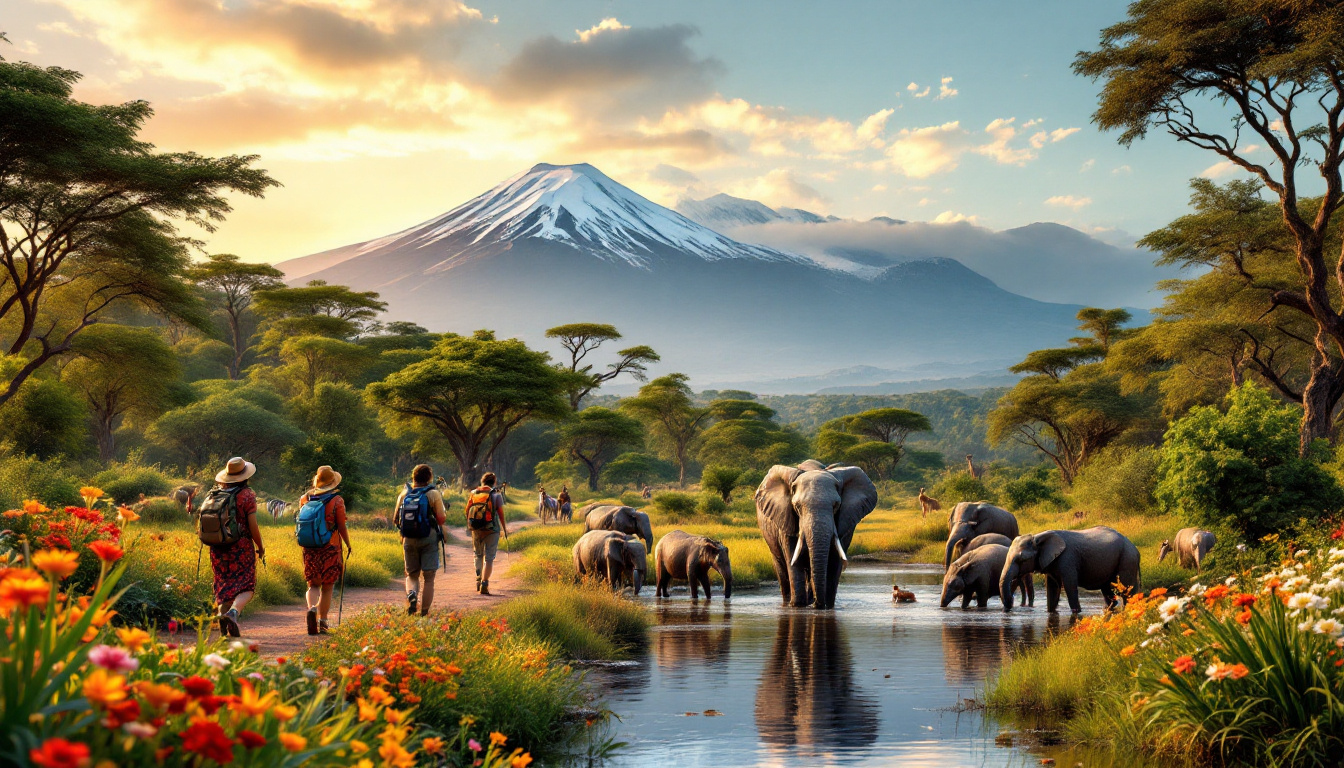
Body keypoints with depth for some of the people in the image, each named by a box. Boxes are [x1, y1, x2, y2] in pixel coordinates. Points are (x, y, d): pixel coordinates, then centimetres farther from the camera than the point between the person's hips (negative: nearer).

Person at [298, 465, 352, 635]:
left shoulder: (305, 499, 3)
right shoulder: (337, 501, -8)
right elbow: (342, 527, -6)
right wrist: (348, 545, 8)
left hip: (309, 549, 3)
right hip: (330, 549, -3)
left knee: (313, 585, 10)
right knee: (327, 587, 8)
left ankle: (312, 607, -19)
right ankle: (322, 622, 7)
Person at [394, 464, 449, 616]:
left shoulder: (404, 494, 3)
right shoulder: (434, 494, -6)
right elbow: (442, 519, -7)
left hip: (409, 539, 2)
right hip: (429, 539, -2)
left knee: (411, 574, 14)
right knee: (428, 577, 5)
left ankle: (411, 594, -15)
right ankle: (424, 611, 3)